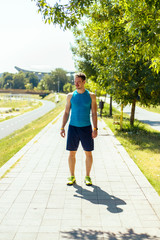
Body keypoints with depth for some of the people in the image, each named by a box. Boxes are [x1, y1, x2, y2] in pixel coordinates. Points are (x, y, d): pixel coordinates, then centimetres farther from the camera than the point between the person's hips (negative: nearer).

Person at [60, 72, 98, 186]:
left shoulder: (91, 96, 1)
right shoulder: (70, 96, 4)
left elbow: (94, 113, 1)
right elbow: (66, 112, 7)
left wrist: (95, 128, -8)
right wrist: (62, 127, 0)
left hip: (86, 128, -1)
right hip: (73, 127, 1)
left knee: (88, 153, 4)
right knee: (72, 153, 4)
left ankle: (87, 176, 18)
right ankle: (72, 177, 17)